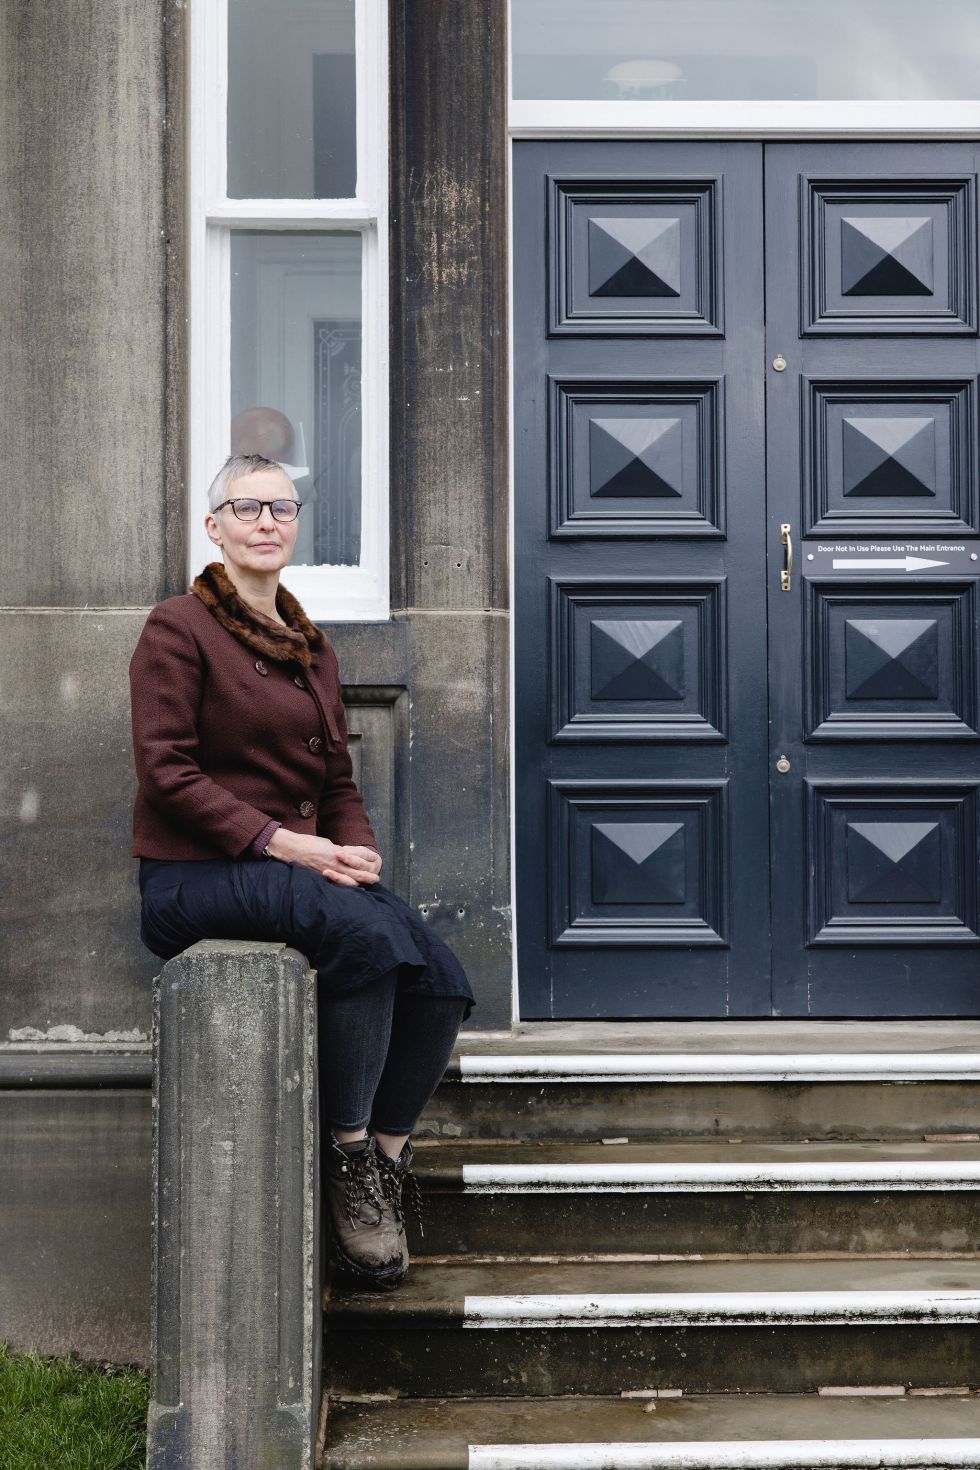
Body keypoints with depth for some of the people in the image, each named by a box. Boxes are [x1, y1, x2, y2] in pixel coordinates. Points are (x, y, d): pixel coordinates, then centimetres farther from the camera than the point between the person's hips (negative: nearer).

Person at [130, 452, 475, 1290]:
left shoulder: (310, 646, 20)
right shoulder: (178, 629, -1)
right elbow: (167, 772, -11)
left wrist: (356, 847, -3)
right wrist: (277, 842, -19)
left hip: (305, 868, 6)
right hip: (195, 876, -6)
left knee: (441, 980, -19)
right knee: (367, 931, -33)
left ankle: (387, 1157, -4)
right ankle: (350, 1152, -17)